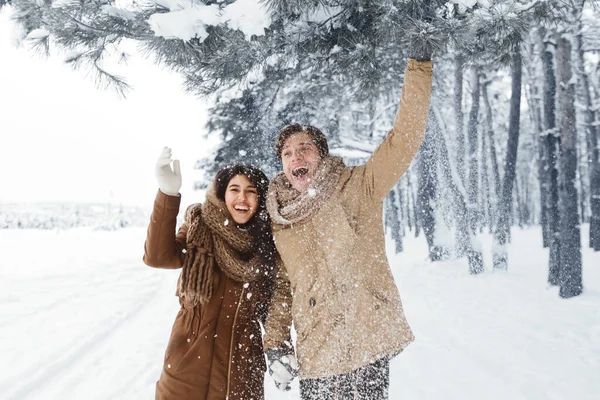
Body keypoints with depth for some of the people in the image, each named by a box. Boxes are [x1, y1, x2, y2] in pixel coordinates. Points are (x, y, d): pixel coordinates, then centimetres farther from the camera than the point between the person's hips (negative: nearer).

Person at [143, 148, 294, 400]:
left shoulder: (269, 243, -1)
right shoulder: (200, 229, -4)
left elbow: (279, 303, 6)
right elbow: (157, 256, -21)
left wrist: (281, 348, -4)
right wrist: (168, 195, -29)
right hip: (190, 361, -1)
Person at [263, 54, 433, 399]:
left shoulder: (356, 189, -3)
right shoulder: (278, 219, 6)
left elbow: (406, 136, -11)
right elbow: (278, 287, 15)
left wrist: (419, 65, -17)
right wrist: (274, 345, 9)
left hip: (368, 345, -2)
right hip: (317, 355, 3)